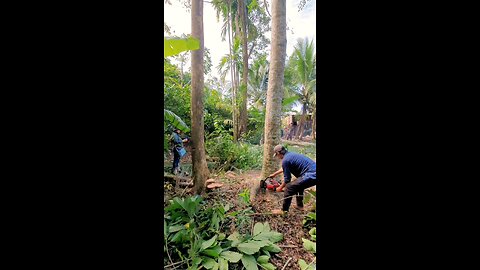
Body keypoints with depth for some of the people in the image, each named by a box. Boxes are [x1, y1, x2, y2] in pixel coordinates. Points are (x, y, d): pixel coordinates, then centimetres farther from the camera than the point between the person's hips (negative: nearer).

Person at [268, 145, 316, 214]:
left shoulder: (285, 160, -10)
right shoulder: (290, 154, 18)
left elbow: (287, 179, -2)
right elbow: (283, 169, 37)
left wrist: (280, 188, 15)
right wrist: (274, 174, 49)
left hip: (311, 175, -10)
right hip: (313, 172, 10)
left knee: (289, 187, -6)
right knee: (298, 184, 31)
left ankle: (284, 210, 5)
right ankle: (300, 206, 37)